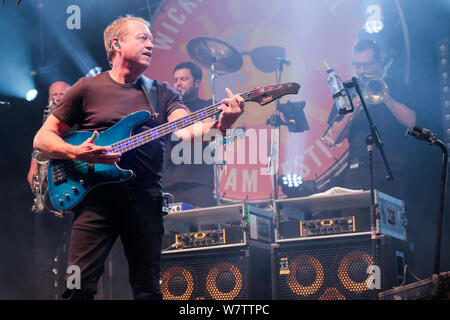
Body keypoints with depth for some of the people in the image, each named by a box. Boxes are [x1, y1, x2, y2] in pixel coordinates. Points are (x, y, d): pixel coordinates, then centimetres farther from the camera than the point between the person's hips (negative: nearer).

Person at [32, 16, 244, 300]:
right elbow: (43, 138, 7)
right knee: (79, 286, -11)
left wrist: (219, 124, -25)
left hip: (146, 201, 3)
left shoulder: (162, 93, 15)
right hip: (97, 197, -2)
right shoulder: (87, 88, 7)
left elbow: (186, 130, -4)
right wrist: (77, 153, -13)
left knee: (148, 290, 5)